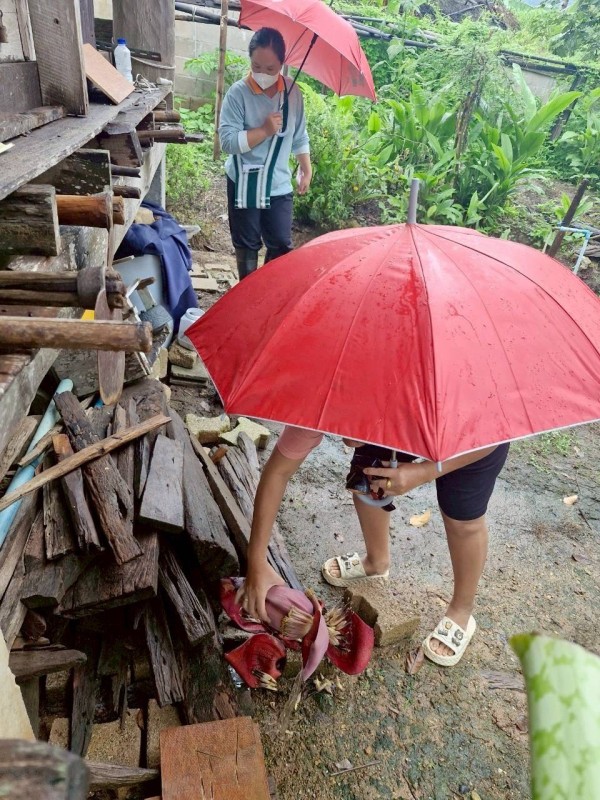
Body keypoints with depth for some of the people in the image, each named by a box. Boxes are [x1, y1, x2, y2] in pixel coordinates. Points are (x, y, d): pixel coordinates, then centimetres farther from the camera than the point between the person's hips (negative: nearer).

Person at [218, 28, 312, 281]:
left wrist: (306, 170, 12)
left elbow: (299, 137, 11)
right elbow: (228, 141, -20)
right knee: (247, 245, 9)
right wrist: (265, 130, -23)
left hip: (279, 184, 3)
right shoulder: (238, 93, -12)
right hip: (245, 184, -2)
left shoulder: (292, 92, 0)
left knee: (281, 245, 5)